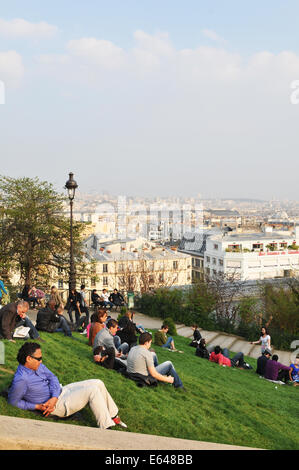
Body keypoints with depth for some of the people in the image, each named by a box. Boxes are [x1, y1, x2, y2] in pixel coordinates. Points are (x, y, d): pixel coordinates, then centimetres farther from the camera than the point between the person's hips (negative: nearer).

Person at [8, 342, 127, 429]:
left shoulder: (37, 365, -2)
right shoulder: (21, 380, -26)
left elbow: (52, 377, 0)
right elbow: (13, 402, -17)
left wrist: (54, 397, -17)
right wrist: (37, 406, -17)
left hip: (60, 391, 9)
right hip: (57, 405, -9)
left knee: (98, 383, 1)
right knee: (92, 391, -22)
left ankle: (114, 417, 14)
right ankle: (106, 428, -16)